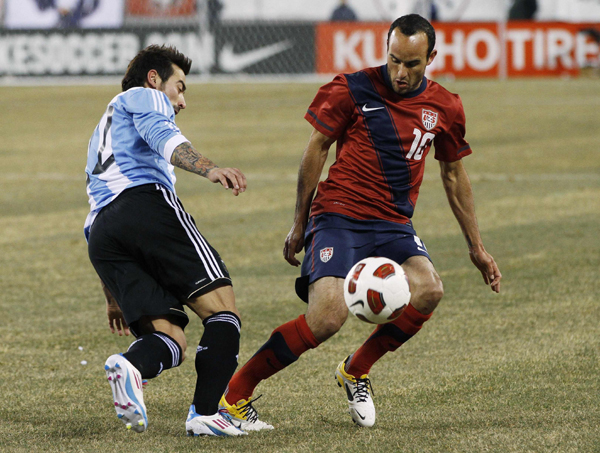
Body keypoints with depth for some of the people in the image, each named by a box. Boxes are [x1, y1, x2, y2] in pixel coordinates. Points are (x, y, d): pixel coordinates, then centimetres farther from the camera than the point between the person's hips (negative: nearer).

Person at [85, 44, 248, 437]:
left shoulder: (103, 132, 42)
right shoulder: (143, 97, 19)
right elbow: (161, 136, -7)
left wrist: (113, 297, 41)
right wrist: (210, 168, -24)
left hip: (101, 234, 7)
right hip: (147, 201, -7)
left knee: (171, 340, -2)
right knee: (223, 308, -5)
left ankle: (131, 366, -36)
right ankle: (206, 414, -21)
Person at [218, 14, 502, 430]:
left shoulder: (444, 108, 8)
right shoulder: (353, 90, -4)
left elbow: (454, 176, 20)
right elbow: (317, 148, 5)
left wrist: (477, 247, 22)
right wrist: (299, 225, 7)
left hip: (393, 224, 4)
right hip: (339, 215, -4)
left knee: (429, 290, -25)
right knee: (328, 316, -25)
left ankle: (356, 371, 1)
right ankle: (234, 395, -11)